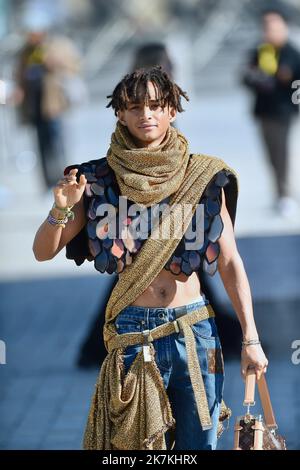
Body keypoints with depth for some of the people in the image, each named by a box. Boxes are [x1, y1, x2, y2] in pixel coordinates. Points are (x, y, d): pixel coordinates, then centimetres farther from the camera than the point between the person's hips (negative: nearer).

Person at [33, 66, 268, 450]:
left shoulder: (204, 177, 1)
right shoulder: (99, 180, -1)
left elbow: (230, 261, 2)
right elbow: (43, 252, 0)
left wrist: (250, 338, -3)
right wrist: (61, 210, -20)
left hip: (196, 329, 1)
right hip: (133, 331, -1)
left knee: (199, 442, 8)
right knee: (141, 443, 6)